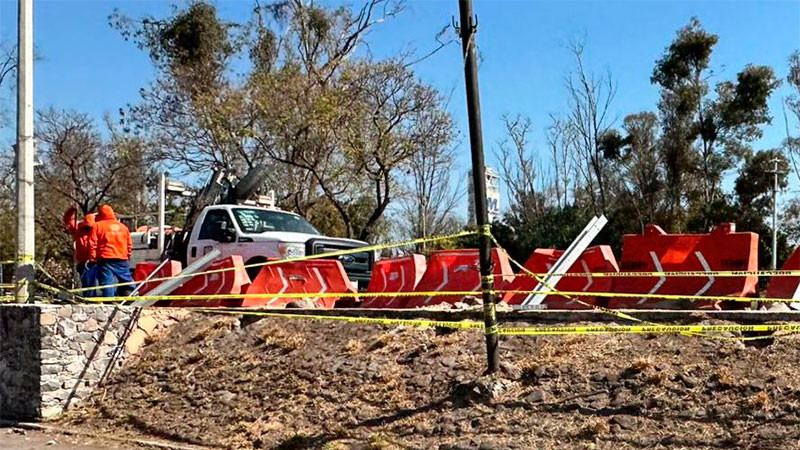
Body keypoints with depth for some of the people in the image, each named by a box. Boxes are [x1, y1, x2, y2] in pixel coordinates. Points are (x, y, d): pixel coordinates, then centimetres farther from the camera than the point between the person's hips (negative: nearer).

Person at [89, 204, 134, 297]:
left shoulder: (97, 225, 3)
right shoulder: (123, 226, 16)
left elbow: (92, 243, -4)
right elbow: (129, 244, 18)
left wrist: (92, 258, 1)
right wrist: (128, 256, 27)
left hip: (105, 259, -3)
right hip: (122, 259, 4)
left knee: (107, 282, -7)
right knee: (126, 281, 14)